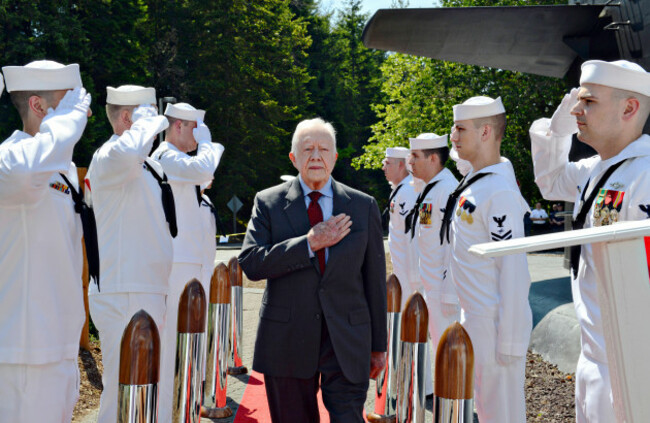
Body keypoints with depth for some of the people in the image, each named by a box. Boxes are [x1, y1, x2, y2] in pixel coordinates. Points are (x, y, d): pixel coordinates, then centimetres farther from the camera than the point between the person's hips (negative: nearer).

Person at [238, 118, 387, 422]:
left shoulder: (363, 206, 6)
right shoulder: (269, 203, 3)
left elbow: (375, 279, 8)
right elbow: (250, 264, -9)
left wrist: (378, 345, 8)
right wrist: (309, 243, -16)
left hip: (347, 339, 0)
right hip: (288, 339, 0)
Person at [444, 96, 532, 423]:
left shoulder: (499, 193, -20)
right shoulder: (472, 181, 9)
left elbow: (513, 271, -22)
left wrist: (509, 341, -21)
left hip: (494, 322, -9)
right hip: (474, 318, 9)